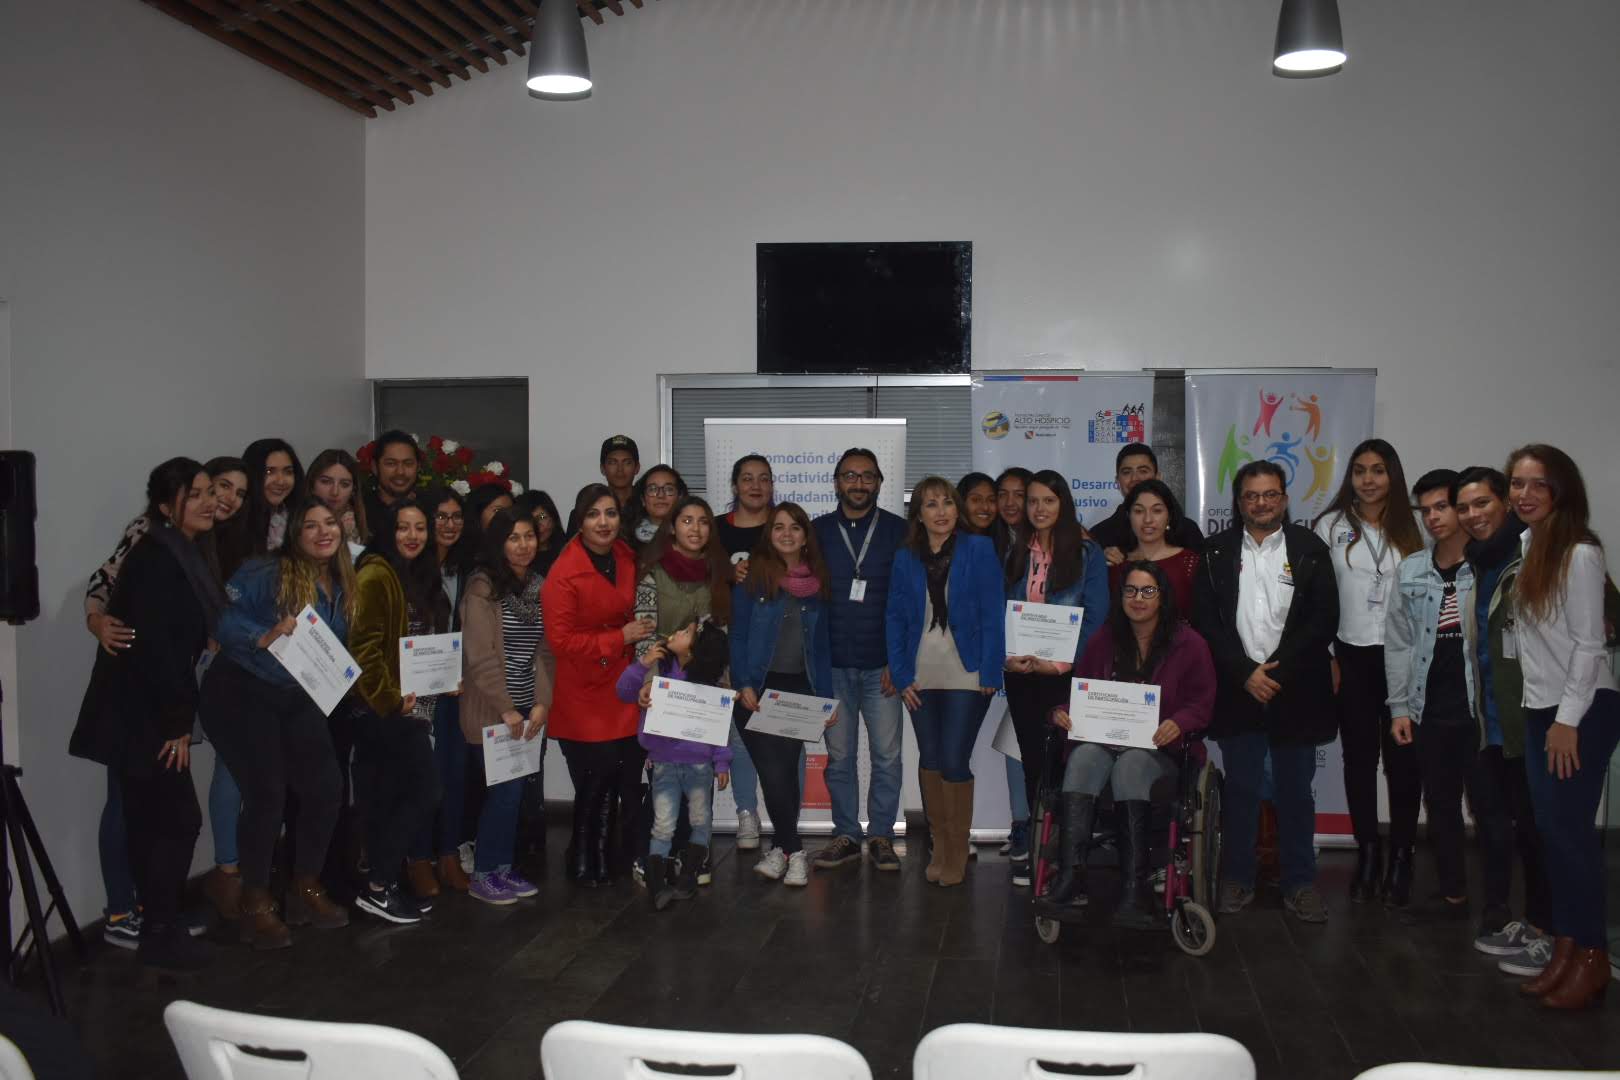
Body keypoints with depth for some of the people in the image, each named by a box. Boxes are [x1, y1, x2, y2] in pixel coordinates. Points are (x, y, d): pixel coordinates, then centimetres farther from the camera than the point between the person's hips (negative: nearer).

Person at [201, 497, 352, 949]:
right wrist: (265, 637, -34)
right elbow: (219, 617, -23)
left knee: (325, 787, -1)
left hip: (297, 698, 7)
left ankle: (307, 889, 19)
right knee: (267, 794, -12)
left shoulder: (342, 587, 6)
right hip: (242, 692, -6)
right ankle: (255, 905, 5)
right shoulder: (265, 573, -15)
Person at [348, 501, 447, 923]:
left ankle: (380, 883, 19)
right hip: (387, 708, -9)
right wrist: (389, 698, -17)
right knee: (424, 791, -8)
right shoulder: (376, 574, -13)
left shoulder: (422, 577, 15)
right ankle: (378, 887, 0)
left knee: (388, 799, 12)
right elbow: (363, 646, -19)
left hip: (409, 707, 9)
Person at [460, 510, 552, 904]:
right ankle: (482, 875, 10)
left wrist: (542, 703, -2)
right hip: (493, 711, -6)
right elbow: (481, 655, -14)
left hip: (529, 709, 6)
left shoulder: (538, 586, 9)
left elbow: (544, 650, 8)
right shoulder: (483, 587, -10)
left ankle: (504, 868, 21)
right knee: (506, 789, -5)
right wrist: (506, 709, -14)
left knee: (517, 789, 8)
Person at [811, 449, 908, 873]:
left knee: (887, 755, 1)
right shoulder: (817, 531, 8)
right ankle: (846, 835, 17)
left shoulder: (899, 531, 4)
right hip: (832, 663, 1)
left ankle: (881, 835, 14)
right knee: (838, 755, 6)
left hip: (881, 664, -1)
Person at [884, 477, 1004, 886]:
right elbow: (895, 618, 6)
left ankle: (958, 853, 12)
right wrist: (901, 675, -2)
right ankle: (938, 846, 24)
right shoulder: (905, 558, 6)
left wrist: (990, 673, -11)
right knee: (930, 760, 10)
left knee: (955, 762, -5)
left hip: (966, 675, -3)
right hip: (921, 676, 4)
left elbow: (992, 614, -6)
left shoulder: (979, 549, -3)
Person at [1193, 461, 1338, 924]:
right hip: (1237, 690, 0)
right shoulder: (1216, 551, 5)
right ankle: (1237, 879, 18)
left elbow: (1323, 621, -3)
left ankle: (1300, 883, 17)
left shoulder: (1310, 549, 3)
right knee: (1240, 790, 7)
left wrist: (1277, 671, -11)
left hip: (1296, 690, 0)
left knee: (1296, 792, 7)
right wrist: (1246, 673, -10)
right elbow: (1206, 621, 0)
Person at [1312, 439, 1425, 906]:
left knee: (1402, 757, 0)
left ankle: (1400, 857, 11)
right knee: (1360, 756, 6)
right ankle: (1367, 853, 16)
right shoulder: (1331, 526, 2)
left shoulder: (1409, 528, 6)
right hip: (1353, 656, 0)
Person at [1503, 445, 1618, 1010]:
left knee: (1570, 829, -3)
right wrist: (1546, 713, 9)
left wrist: (1569, 719, -17)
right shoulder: (1529, 546, 9)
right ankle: (1564, 951, 17)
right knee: (1551, 831, 9)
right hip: (1540, 708, 8)